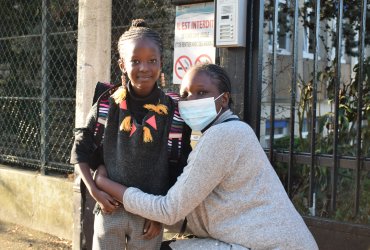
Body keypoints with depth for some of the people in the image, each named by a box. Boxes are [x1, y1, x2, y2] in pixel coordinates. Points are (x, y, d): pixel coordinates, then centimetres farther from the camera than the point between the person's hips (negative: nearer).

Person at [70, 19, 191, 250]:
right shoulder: (106, 106, -4)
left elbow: (180, 169, 1)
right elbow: (80, 152, 4)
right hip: (110, 209, 0)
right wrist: (95, 191, -7)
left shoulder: (174, 112, -5)